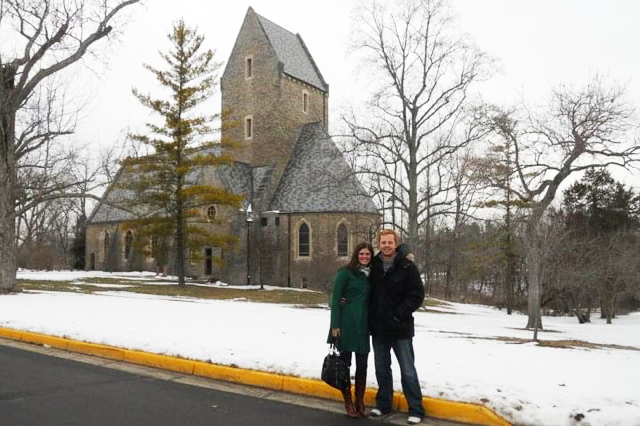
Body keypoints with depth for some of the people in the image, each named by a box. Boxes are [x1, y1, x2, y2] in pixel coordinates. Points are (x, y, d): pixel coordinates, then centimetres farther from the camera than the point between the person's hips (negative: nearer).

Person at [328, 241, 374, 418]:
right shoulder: (345, 272, -6)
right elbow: (335, 299, -8)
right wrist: (335, 325, -13)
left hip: (363, 325, 4)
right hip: (346, 324, -4)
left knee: (362, 364, 7)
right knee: (345, 363, 5)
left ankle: (360, 402, 22)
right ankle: (348, 402, 19)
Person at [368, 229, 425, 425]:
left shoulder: (407, 266, -9)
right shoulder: (373, 266, 2)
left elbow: (417, 295, -11)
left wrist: (399, 314, -15)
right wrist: (371, 316, 3)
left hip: (401, 328, -4)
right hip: (378, 328, 4)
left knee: (408, 370, 3)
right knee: (382, 368, 15)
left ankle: (416, 410, 15)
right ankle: (383, 404, 30)